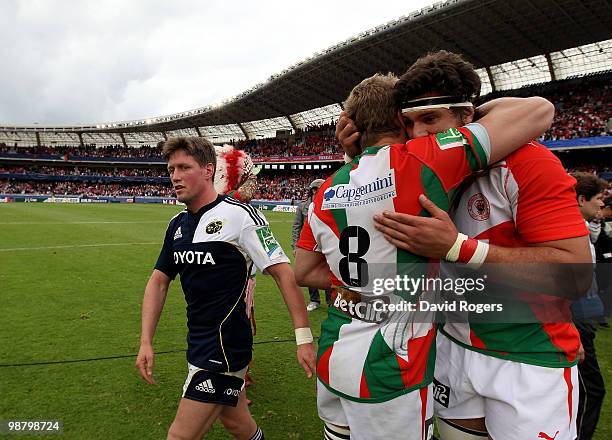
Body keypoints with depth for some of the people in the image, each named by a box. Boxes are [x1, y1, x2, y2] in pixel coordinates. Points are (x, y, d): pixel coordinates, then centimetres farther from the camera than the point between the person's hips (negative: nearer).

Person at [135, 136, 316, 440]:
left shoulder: (238, 215, -15)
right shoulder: (177, 225, 7)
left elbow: (283, 273, -17)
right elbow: (158, 281, 12)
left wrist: (304, 337, -19)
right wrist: (146, 342, 4)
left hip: (225, 345, -7)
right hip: (199, 344, 7)